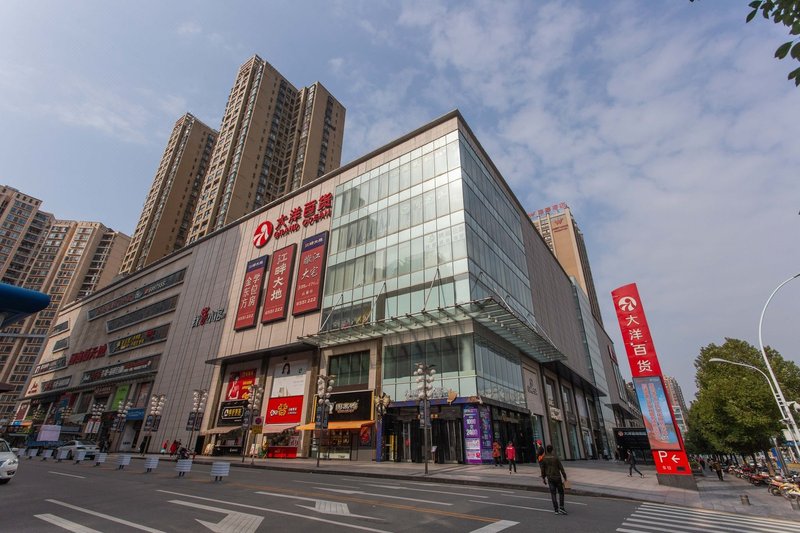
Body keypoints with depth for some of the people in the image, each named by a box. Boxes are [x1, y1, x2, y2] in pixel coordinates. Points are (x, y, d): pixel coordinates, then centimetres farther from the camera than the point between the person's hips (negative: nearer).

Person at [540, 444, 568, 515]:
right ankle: (561, 507, -2)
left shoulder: (544, 459, -2)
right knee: (561, 492, 12)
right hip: (557, 477, -1)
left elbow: (542, 469, 1)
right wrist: (565, 477, -1)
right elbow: (561, 468, -8)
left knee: (553, 494, 7)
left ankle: (556, 509, 3)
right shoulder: (555, 457, -9)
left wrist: (544, 478, 12)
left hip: (550, 478, 2)